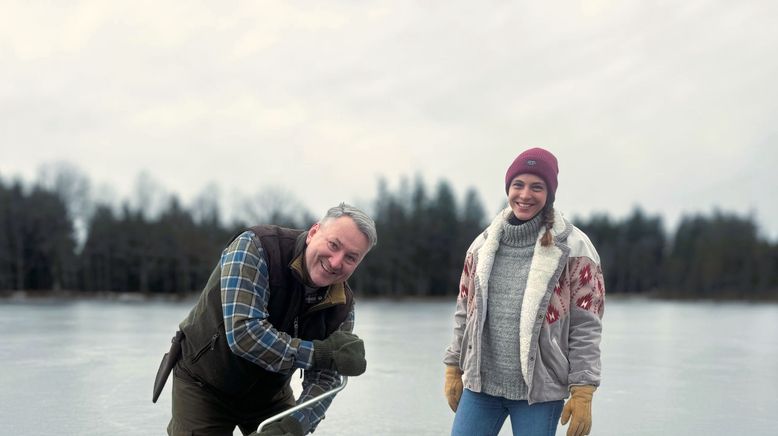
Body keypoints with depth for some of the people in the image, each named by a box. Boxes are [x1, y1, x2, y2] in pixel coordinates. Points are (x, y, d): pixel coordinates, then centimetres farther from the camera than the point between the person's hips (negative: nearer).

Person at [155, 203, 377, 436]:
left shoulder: (342, 305, -13)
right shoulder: (255, 248, -28)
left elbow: (324, 379, -14)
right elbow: (243, 333, -37)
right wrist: (321, 353, -34)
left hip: (270, 394, 4)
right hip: (204, 386, -4)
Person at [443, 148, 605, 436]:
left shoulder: (573, 248, -6)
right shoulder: (484, 244, 7)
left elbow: (585, 326, -7)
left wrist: (582, 392, -10)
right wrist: (453, 368, 12)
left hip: (539, 389, -4)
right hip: (480, 383, 4)